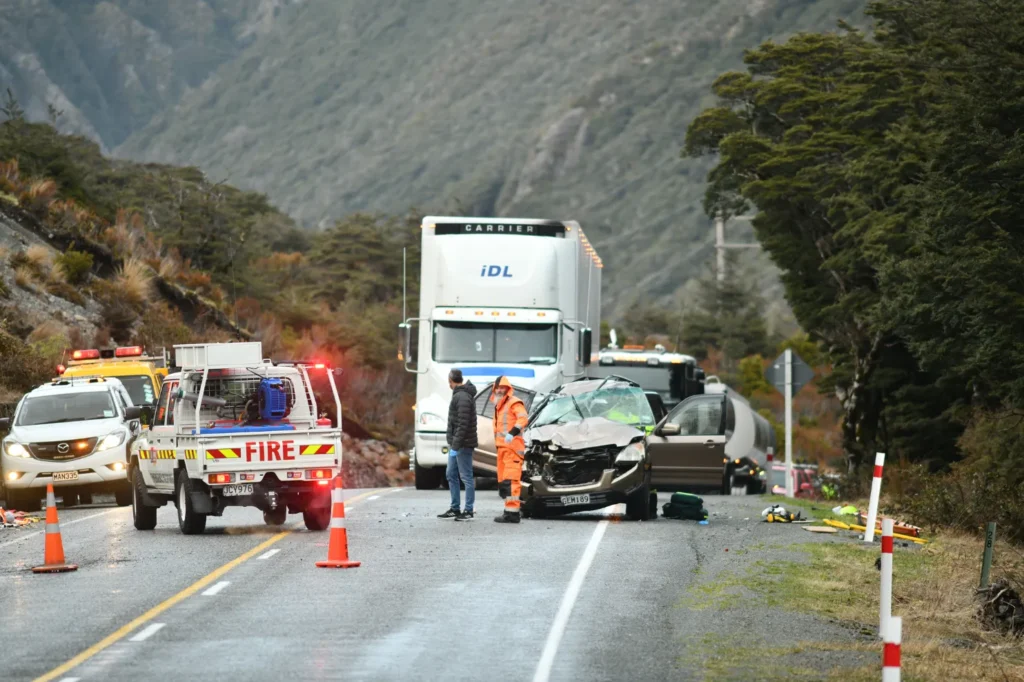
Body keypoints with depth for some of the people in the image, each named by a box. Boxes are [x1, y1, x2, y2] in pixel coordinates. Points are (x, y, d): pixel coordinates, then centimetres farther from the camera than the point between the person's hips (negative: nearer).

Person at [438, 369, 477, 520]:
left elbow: (463, 425, -23)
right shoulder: (459, 395, 14)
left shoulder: (463, 398, -17)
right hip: (455, 444, 10)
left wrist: (455, 446, -23)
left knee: (466, 477, -4)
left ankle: (468, 510, 1)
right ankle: (454, 509, 20)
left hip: (462, 445, -10)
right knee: (451, 475, 14)